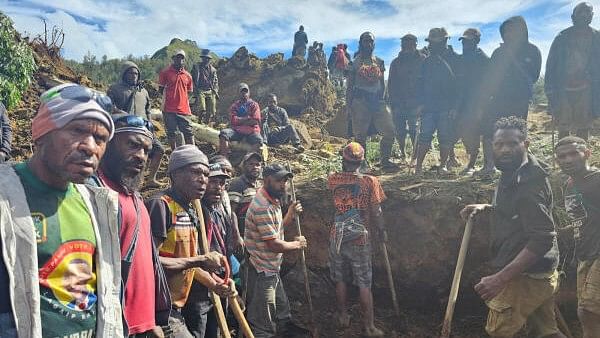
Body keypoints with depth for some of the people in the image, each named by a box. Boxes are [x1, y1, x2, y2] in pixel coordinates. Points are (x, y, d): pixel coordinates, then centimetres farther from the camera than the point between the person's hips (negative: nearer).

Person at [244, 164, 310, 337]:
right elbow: (274, 244, -25)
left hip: (272, 268, 10)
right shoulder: (262, 207, -25)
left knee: (282, 304, 30)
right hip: (262, 271, -10)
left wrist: (291, 214, 0)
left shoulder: (273, 201, 7)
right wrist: (297, 244, -8)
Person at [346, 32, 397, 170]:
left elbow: (382, 83, 19)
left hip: (377, 100, 4)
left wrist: (382, 99, 8)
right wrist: (349, 106, -4)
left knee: (389, 131, -2)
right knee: (361, 135, -2)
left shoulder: (379, 62, 15)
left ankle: (385, 160, 11)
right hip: (360, 101, -4)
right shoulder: (355, 62, 4)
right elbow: (350, 86, 2)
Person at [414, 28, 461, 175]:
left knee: (445, 137, 1)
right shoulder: (427, 61, 13)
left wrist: (454, 106, -9)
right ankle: (418, 165, -1)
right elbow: (421, 83, 13)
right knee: (425, 136, -3)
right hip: (429, 106, 2)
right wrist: (420, 103, 2)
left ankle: (443, 165, 12)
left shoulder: (453, 59, 3)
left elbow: (458, 83, -1)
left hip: (447, 106, -2)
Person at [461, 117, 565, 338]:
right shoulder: (514, 174, 9)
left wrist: (501, 278, -31)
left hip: (524, 277, -10)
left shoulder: (528, 182, -22)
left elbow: (542, 238, -28)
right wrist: (486, 209, 7)